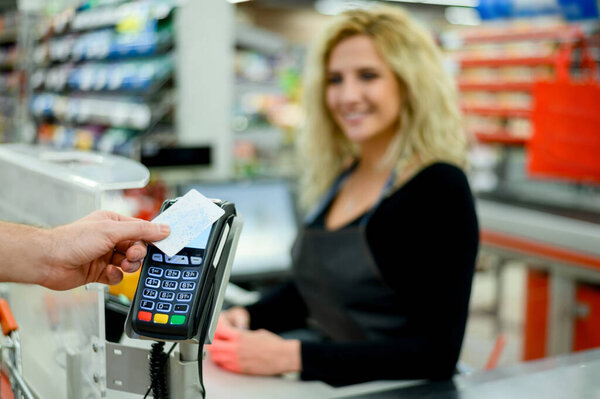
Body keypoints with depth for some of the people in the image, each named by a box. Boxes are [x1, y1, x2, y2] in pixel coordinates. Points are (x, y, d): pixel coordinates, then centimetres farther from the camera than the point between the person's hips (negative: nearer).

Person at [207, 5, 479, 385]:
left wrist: (291, 356, -23)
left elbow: (438, 352, -18)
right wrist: (243, 317, 0)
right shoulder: (341, 175, 8)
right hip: (316, 383, 6)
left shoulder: (439, 188, -13)